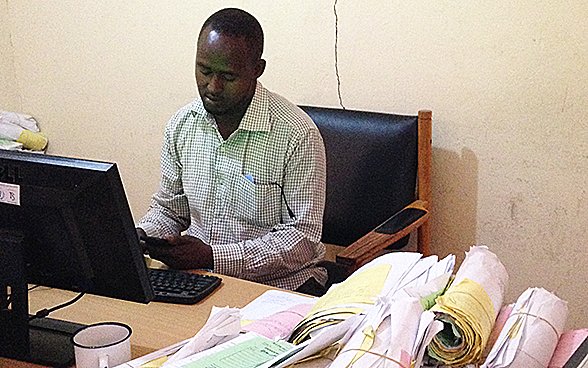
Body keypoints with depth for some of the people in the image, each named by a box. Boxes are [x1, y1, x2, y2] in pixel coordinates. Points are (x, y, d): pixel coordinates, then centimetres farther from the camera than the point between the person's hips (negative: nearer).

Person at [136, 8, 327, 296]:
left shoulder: (297, 135, -15)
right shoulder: (181, 124, 4)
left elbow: (303, 236, -15)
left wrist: (213, 256, -23)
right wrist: (138, 236, -6)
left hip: (279, 282, -4)